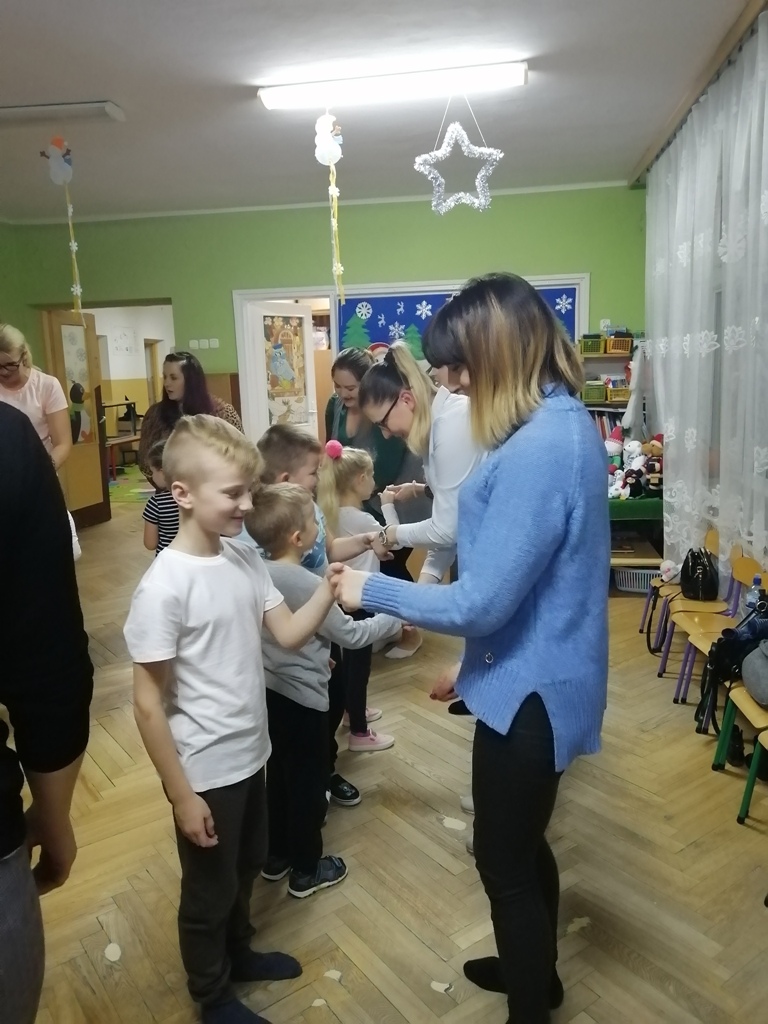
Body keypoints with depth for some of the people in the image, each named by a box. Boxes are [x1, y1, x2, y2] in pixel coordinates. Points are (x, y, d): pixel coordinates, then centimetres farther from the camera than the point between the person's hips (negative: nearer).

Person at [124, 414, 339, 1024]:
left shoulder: (245, 559, -4)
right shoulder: (164, 587, -25)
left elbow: (290, 633, -2)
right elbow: (149, 702, -21)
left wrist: (331, 586, -19)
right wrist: (182, 795, -16)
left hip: (250, 754, 7)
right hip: (205, 771, -7)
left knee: (247, 868, 28)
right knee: (209, 892, 18)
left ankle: (238, 953, 54)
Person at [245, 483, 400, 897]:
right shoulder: (310, 584, -24)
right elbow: (351, 634, -15)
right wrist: (394, 617, -3)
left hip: (271, 690, 7)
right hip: (303, 695, -7)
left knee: (279, 774, 21)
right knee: (308, 783, 10)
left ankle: (276, 856, 37)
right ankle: (306, 869, 25)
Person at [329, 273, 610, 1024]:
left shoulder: (536, 451, -28)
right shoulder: (565, 422, 5)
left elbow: (483, 602, -26)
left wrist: (370, 590, -12)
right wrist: (475, 665, 18)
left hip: (529, 690, -10)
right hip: (539, 674, 10)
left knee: (503, 861, 12)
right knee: (524, 845, 28)